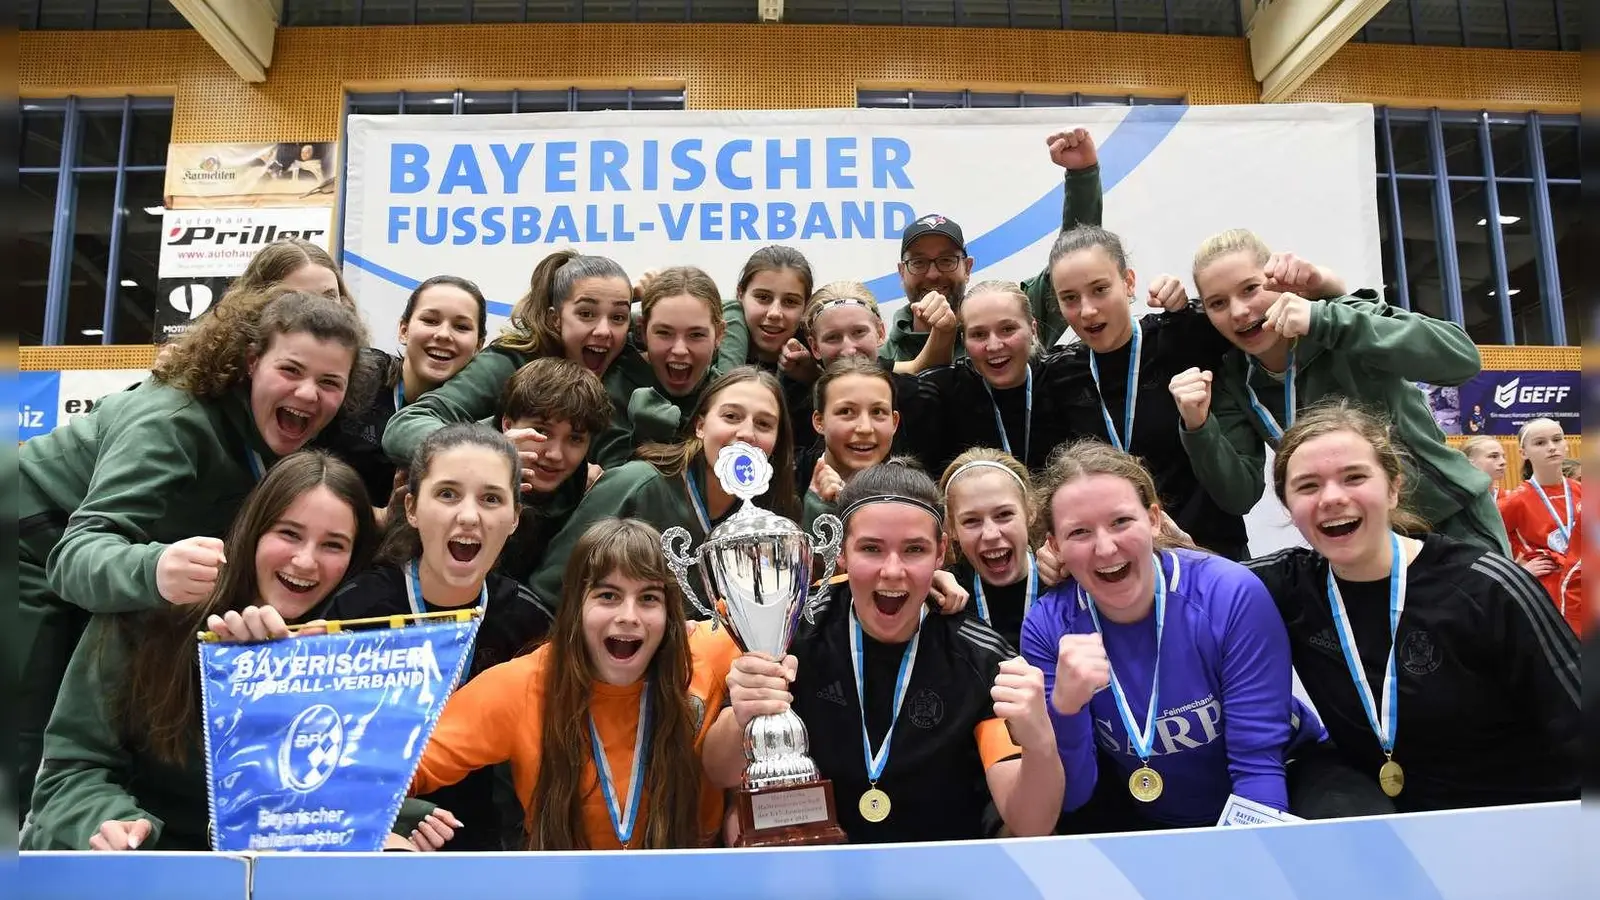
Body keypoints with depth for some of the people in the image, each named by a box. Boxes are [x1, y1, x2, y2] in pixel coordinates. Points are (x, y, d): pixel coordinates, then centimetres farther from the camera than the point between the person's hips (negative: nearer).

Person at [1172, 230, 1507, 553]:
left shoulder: (1344, 314, -18)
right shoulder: (1233, 380, -6)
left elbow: (1462, 357, -33)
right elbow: (1240, 496, -12)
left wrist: (1324, 320, -38)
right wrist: (1198, 427, -29)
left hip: (1451, 521, -3)